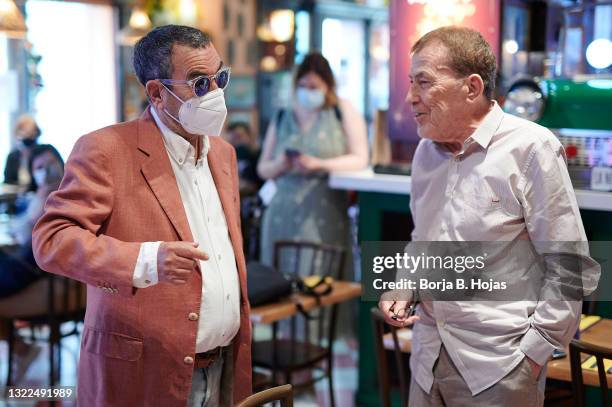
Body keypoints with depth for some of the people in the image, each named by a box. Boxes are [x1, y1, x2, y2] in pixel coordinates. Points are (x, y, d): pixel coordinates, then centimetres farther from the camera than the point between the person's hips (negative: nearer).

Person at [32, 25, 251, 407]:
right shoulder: (106, 149, -11)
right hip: (144, 374, -6)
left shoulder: (223, 151, 11)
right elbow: (52, 239, -16)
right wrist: (147, 261, -30)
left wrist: (245, 336, 14)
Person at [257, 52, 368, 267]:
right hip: (284, 213, 3)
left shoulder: (344, 111, 5)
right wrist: (280, 165, -9)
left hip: (325, 213, -2)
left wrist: (318, 164, -15)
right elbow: (263, 169, 14)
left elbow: (360, 159, -2)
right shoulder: (281, 118, 11)